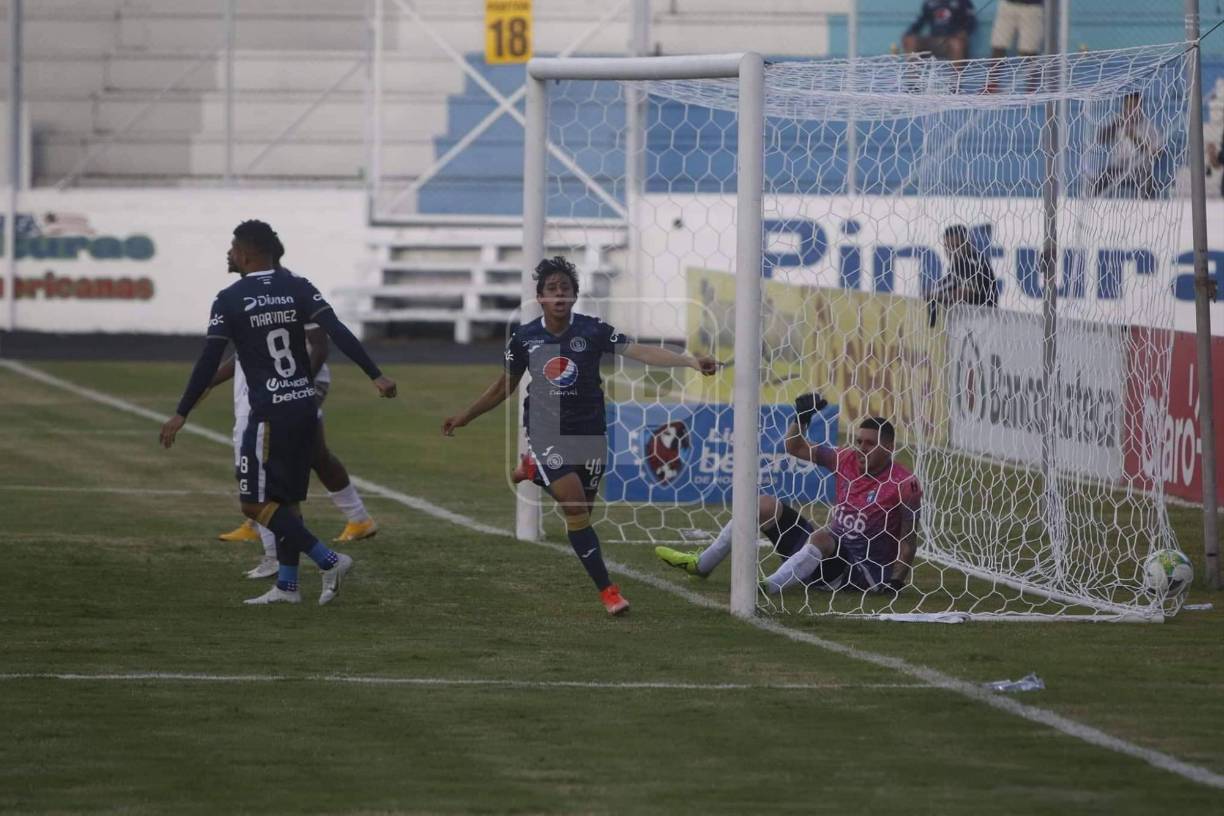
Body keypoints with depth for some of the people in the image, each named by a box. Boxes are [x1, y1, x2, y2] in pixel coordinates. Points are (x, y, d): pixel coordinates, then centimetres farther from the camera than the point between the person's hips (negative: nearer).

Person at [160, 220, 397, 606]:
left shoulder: (230, 300, -7)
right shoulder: (298, 288, 5)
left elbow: (209, 362, -7)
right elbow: (339, 333, -6)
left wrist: (181, 414, -2)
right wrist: (375, 375, -7)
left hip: (270, 414, -6)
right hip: (306, 408, 6)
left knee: (255, 503, -2)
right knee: (287, 497, 16)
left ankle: (328, 560, -11)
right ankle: (286, 585, 17)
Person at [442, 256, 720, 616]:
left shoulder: (592, 330, -7)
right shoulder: (524, 337, -3)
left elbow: (640, 351, -16)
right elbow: (505, 385, 12)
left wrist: (691, 361, -29)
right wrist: (464, 417, 13)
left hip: (588, 431, 2)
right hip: (546, 433, -2)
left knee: (581, 509, 12)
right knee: (575, 508, -17)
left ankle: (533, 470, 41)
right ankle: (607, 590, -11)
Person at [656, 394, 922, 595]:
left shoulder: (904, 484, -15)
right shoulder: (847, 460, 5)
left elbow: (909, 539, -14)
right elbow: (795, 447, 14)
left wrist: (895, 581, -26)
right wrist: (802, 417, -3)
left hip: (863, 572, -8)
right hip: (828, 552, 8)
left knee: (821, 537, -40)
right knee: (765, 505, 4)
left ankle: (771, 586, -56)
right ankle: (702, 564, 8)